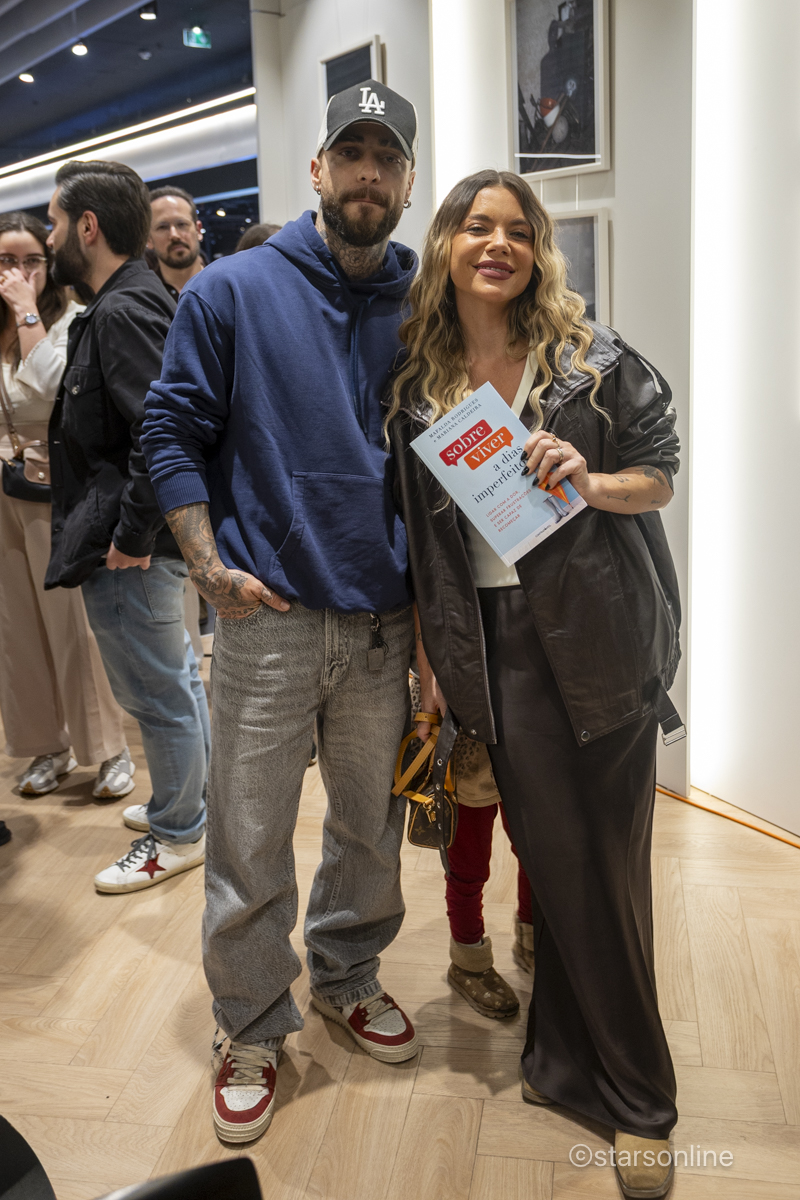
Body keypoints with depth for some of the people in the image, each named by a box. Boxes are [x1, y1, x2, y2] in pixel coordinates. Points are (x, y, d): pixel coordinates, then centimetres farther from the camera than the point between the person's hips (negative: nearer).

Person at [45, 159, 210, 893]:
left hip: (127, 553, -10)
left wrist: (132, 534, -23)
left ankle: (179, 832, 22)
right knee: (177, 680, 21)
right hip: (142, 537, 10)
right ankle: (195, 798, 38)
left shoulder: (123, 311, -18)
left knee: (158, 694, 5)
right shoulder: (130, 302, 14)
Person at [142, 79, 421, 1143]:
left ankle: (349, 977, 42)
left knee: (371, 822, 17)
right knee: (249, 843, 6)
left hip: (385, 620, 3)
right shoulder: (233, 290, -1)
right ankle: (253, 1028, 29)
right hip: (268, 617, -2)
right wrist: (210, 565, -10)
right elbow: (173, 432, -1)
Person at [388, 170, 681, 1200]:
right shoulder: (416, 377, 7)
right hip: (496, 644, 2)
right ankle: (627, 1091, 27)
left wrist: (590, 481, -17)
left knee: (611, 863, 4)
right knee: (554, 857, 6)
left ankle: (633, 1095, 27)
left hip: (603, 634, -1)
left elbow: (661, 473, 5)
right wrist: (429, 655, 7)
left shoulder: (590, 358, 1)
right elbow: (418, 533, 10)